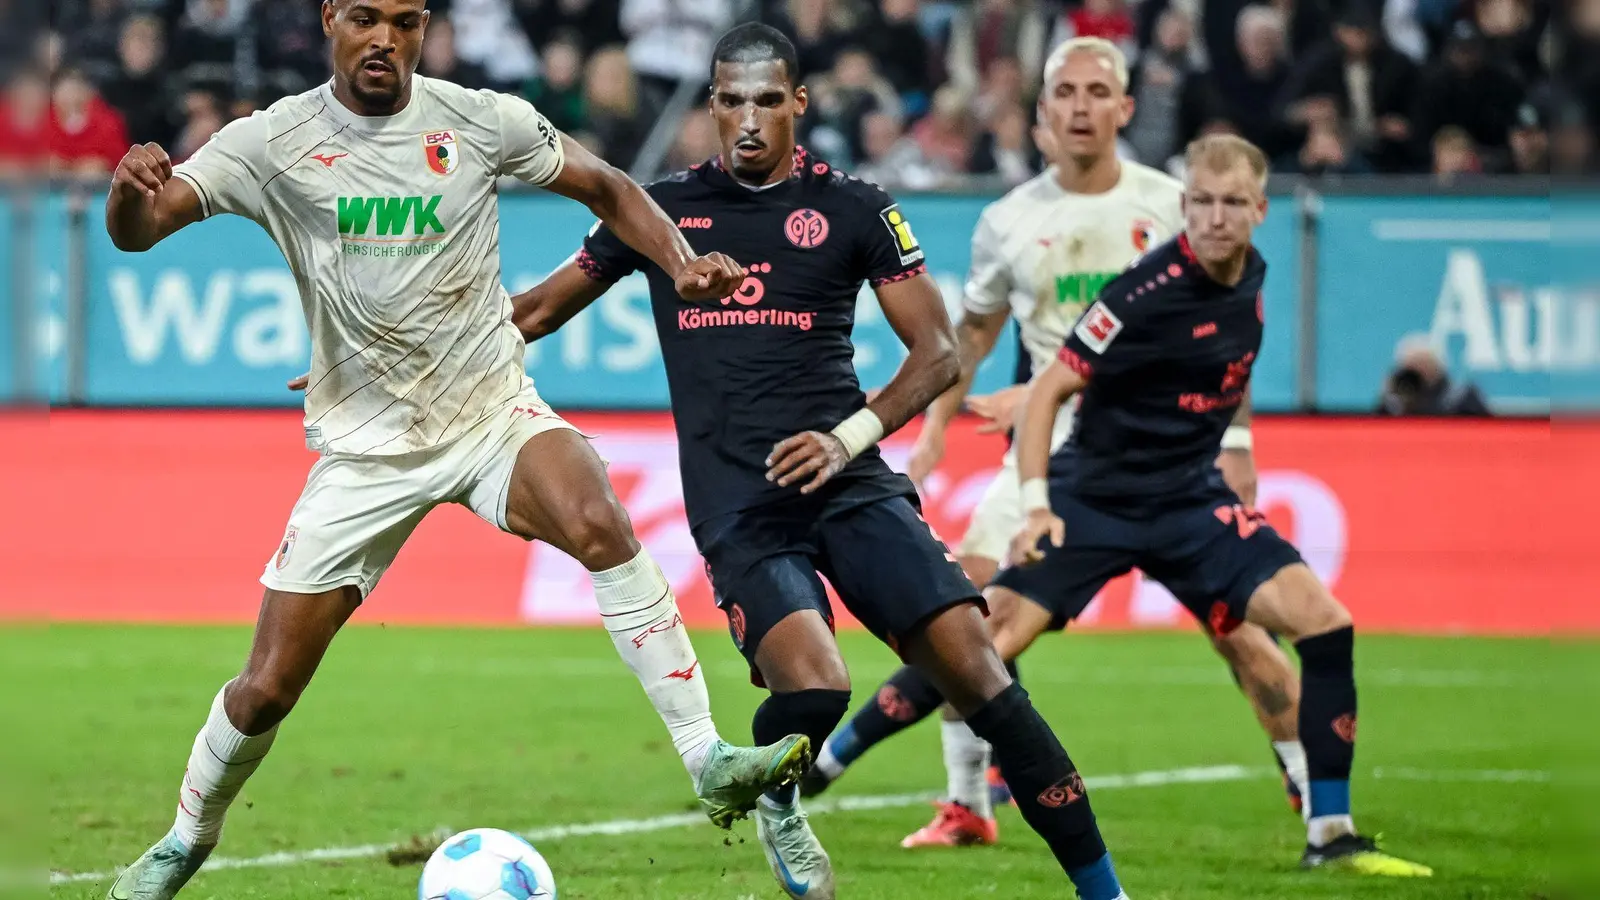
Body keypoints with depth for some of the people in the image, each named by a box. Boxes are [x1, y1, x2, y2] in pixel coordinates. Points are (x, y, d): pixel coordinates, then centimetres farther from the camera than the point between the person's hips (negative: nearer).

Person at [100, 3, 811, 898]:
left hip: (493, 412, 0)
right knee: (268, 687, 2)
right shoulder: (274, 141, -7)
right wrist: (132, 188, -38)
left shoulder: (479, 120, -5)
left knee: (599, 522, -33)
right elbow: (137, 231, -13)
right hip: (364, 447, 1)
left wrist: (683, 261, -10)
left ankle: (709, 762, -30)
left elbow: (606, 189, 8)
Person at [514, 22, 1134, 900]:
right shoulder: (662, 209, 10)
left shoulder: (853, 208, 5)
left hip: (848, 486, 0)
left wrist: (853, 434, -10)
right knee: (812, 687, -27)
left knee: (969, 660, -18)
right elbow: (538, 310, 21)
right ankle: (773, 801, 10)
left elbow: (938, 352, 5)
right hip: (736, 510, 0)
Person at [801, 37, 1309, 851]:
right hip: (1052, 448, 2)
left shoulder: (1170, 205, -2)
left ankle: (1317, 796, 8)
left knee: (1233, 621, -7)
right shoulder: (1009, 222, 3)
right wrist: (936, 426, 10)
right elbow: (975, 327, 18)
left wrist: (1234, 444, -2)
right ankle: (967, 807, -2)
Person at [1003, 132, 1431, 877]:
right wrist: (1036, 504, -25)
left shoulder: (1252, 279, 1)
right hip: (1094, 498, -5)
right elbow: (1048, 390, -17)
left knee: (1324, 621, -12)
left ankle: (1330, 833, -3)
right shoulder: (1151, 291, -19)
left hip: (1190, 500, 5)